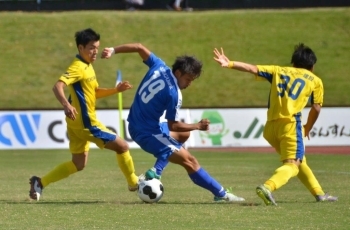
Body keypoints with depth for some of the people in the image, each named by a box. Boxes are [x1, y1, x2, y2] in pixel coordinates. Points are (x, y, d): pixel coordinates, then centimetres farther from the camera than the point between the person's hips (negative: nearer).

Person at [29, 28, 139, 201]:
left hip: (79, 123, 10)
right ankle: (134, 183, 14)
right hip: (85, 122, -10)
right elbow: (58, 86, -30)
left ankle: (40, 183, 13)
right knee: (122, 146, -2)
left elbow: (96, 92, 22)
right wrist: (66, 105, -47)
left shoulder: (87, 67, 13)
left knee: (78, 164, 16)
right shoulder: (78, 67, -17)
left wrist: (116, 90, 7)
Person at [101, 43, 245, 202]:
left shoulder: (159, 67, -7)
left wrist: (113, 50, 13)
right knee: (189, 160, -5)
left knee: (184, 134, 28)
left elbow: (139, 48, 3)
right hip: (148, 133, -9)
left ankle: (157, 170, 16)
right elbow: (172, 126, -17)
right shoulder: (174, 94, -26)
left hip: (136, 124, 9)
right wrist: (198, 126, -6)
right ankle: (221, 193, 0)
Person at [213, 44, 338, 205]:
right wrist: (307, 129, 24)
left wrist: (229, 64, 5)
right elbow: (316, 108, 10)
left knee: (299, 161, 22)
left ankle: (319, 193, 27)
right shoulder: (315, 81, 14)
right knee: (292, 165, -12)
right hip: (290, 123, -5)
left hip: (270, 125, 5)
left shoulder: (278, 71, 21)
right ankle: (267, 187, -39)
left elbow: (253, 69, 9)